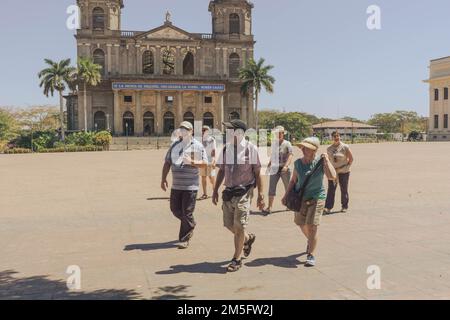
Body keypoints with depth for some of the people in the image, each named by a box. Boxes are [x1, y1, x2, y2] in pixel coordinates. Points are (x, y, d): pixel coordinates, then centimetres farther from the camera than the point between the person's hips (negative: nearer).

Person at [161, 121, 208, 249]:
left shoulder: (197, 146, -3)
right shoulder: (174, 145, 12)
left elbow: (205, 163, -8)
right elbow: (167, 162, 14)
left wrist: (192, 162, -24)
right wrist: (163, 179, 7)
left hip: (190, 186, -5)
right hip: (176, 185, 6)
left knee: (187, 212, -2)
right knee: (175, 209, 11)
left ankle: (184, 239, 9)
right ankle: (191, 225, 37)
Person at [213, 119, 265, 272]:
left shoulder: (250, 148, -8)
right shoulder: (226, 148, 6)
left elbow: (257, 173, -5)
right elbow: (221, 171, 13)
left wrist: (260, 194, -7)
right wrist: (215, 190, 11)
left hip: (244, 192, -5)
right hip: (229, 191, 5)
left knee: (239, 226, -3)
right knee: (228, 224, 10)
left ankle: (237, 259, 12)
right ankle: (248, 238, 40)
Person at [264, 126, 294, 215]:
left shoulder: (287, 144, -7)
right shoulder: (273, 144, 8)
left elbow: (291, 155, -16)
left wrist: (286, 165, -29)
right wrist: (269, 165, 16)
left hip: (284, 169, -4)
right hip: (275, 169, 4)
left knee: (288, 188, 11)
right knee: (271, 188, -4)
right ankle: (269, 207, -2)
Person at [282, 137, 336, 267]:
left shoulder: (320, 162, -10)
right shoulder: (298, 163, 1)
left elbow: (332, 176, -23)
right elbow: (294, 180, 13)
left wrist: (327, 160, -20)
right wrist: (286, 195, 11)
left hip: (316, 197, -4)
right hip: (300, 198, 5)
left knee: (312, 226, -11)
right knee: (301, 223, 16)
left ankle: (311, 255, -1)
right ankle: (310, 241, 48)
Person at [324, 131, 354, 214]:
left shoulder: (345, 147, -6)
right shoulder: (329, 148, 3)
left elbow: (351, 158, -1)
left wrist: (347, 166, -4)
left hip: (344, 172, -2)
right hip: (332, 172, 2)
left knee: (344, 190, 7)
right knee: (331, 189, -5)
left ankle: (345, 206, 22)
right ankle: (328, 207, -6)